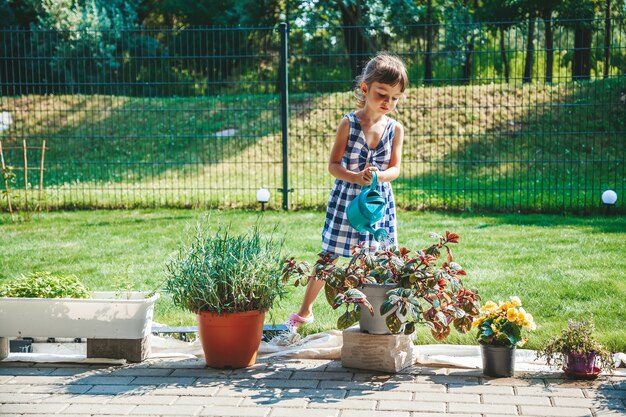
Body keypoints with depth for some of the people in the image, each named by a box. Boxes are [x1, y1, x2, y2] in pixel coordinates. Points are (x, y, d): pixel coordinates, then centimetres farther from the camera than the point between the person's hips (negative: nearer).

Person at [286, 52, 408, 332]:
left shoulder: (395, 129, -4)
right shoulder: (348, 124, -11)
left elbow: (395, 169, -4)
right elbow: (333, 165, -11)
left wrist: (379, 176, -26)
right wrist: (356, 177, -29)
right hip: (345, 198, -2)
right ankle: (305, 311, 25)